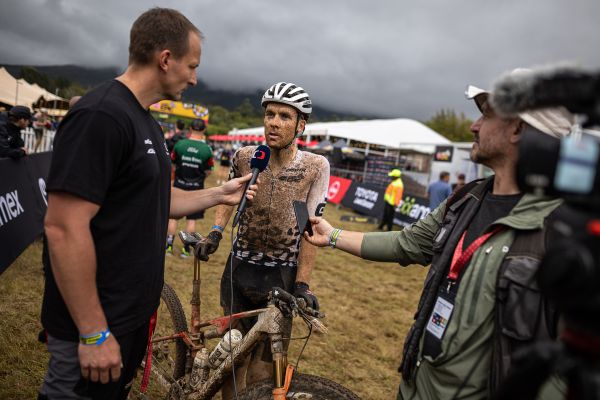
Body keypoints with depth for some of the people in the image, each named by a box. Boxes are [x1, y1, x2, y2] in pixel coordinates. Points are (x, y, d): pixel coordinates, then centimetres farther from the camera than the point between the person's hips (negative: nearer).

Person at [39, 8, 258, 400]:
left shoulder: (147, 122, 9)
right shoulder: (101, 115, -23)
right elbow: (64, 229, -26)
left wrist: (219, 194, 9)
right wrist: (94, 333, -22)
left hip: (132, 312, 9)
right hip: (96, 325, -9)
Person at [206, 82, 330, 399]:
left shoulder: (316, 167, -12)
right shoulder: (244, 157, -6)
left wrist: (302, 284, -14)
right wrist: (216, 231, -5)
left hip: (282, 277, -2)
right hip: (239, 269, 2)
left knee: (263, 364, 6)